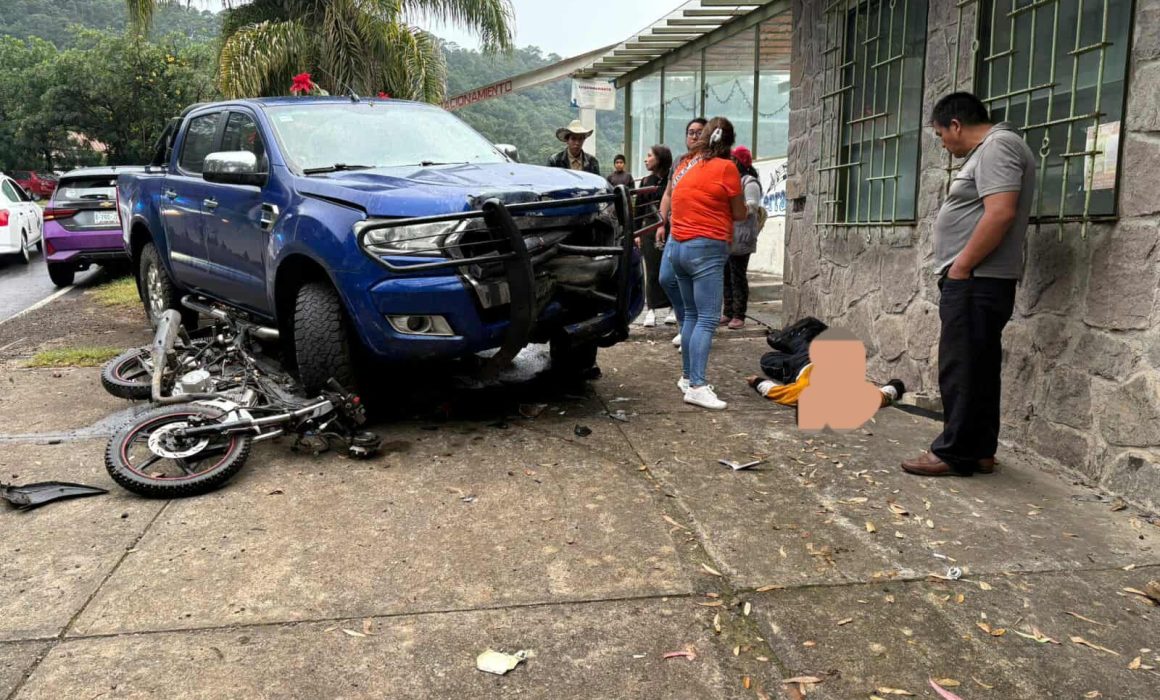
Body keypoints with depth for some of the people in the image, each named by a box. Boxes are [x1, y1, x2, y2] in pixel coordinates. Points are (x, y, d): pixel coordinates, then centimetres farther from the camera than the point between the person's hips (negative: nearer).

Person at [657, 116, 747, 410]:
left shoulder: (684, 164, 11)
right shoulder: (726, 168, -8)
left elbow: (670, 197, 25)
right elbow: (739, 214, 0)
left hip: (678, 244, 7)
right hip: (707, 248, -7)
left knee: (691, 314, 15)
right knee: (707, 320, -9)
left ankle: (687, 376, 21)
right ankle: (697, 386, -15)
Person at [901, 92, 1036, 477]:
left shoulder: (997, 145, -11)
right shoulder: (990, 150, 22)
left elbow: (1001, 213, -23)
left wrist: (961, 265, -19)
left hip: (976, 281, -11)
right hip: (976, 280, 11)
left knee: (961, 369, -7)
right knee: (977, 369, 11)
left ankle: (956, 453, -1)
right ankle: (978, 451, 17)